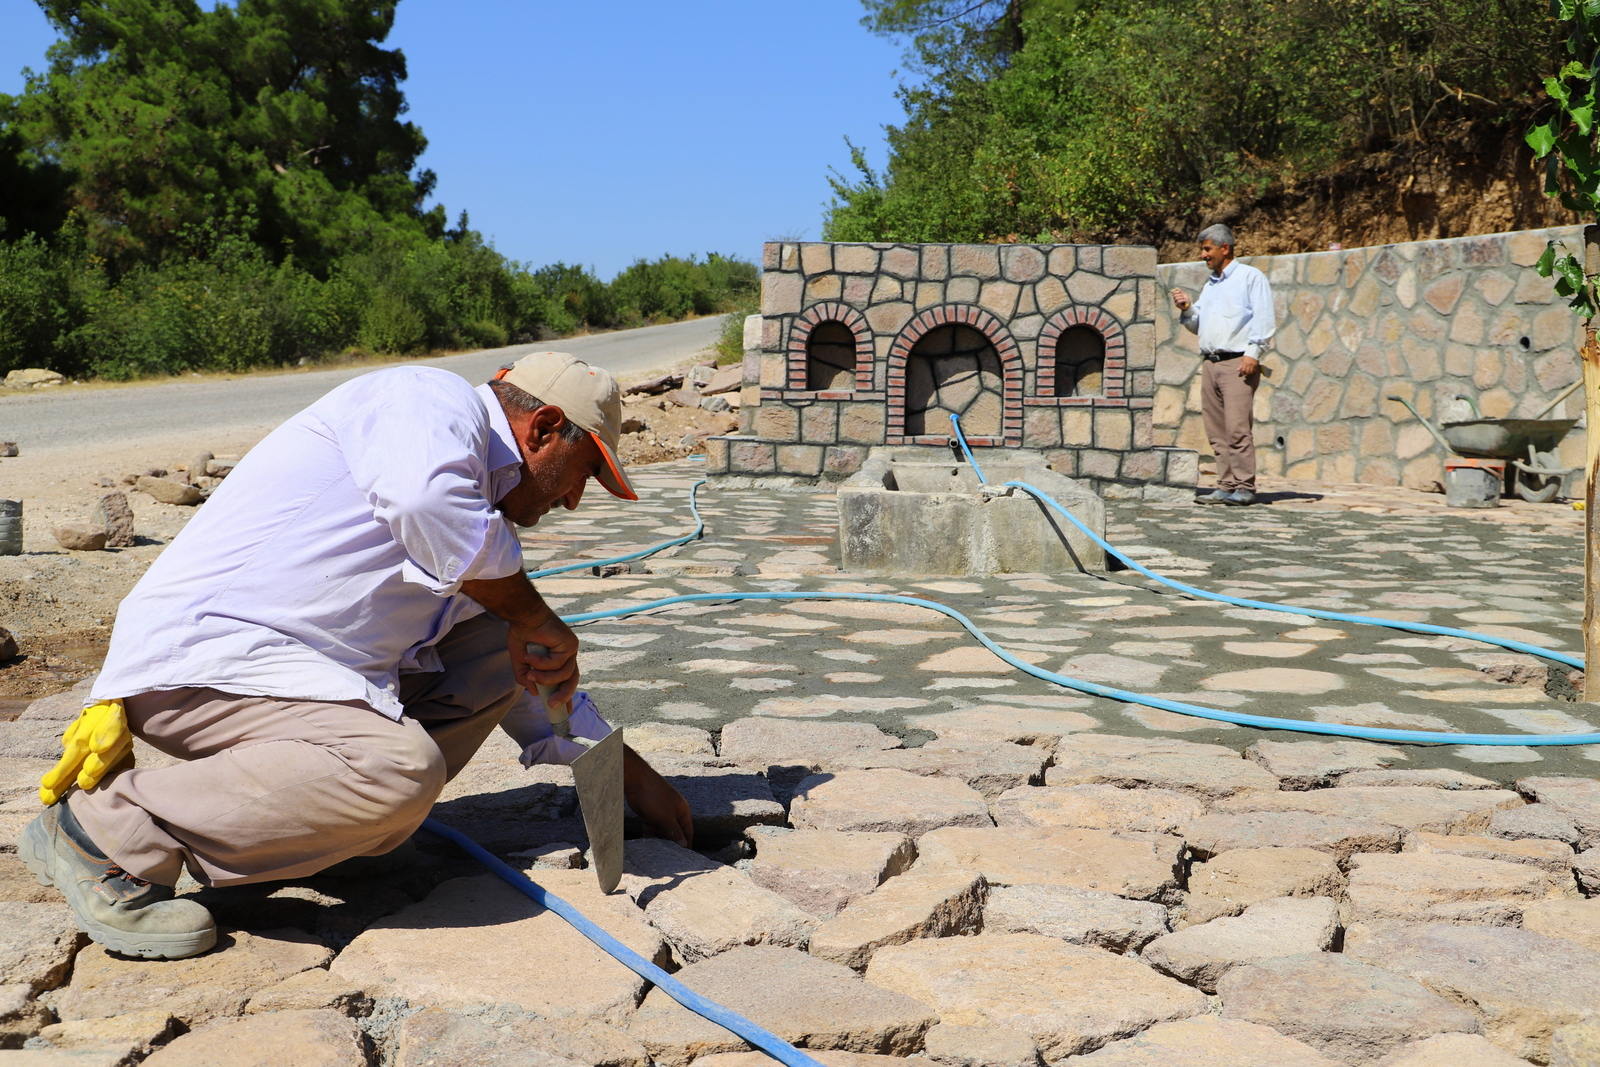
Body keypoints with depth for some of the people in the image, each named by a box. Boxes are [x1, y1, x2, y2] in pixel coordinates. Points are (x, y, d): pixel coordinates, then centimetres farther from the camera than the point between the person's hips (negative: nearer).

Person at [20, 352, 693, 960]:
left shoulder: (483, 511, 22)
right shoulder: (432, 399, -6)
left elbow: (543, 673, 33)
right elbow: (424, 496, -31)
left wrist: (632, 774, 32)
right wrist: (535, 619, -18)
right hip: (196, 651, -10)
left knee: (498, 646, 9)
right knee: (402, 768, -30)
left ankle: (332, 822, 2)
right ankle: (107, 827, -16)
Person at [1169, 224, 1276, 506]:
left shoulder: (1250, 277, 2)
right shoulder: (1209, 285, 24)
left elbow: (1264, 318, -6)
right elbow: (1198, 325, 27)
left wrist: (1253, 353, -15)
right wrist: (1187, 309, 7)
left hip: (1238, 363, -7)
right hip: (1210, 363, 7)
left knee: (1238, 427, -12)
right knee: (1217, 430, 3)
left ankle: (1244, 488, -10)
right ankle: (1227, 486, 5)